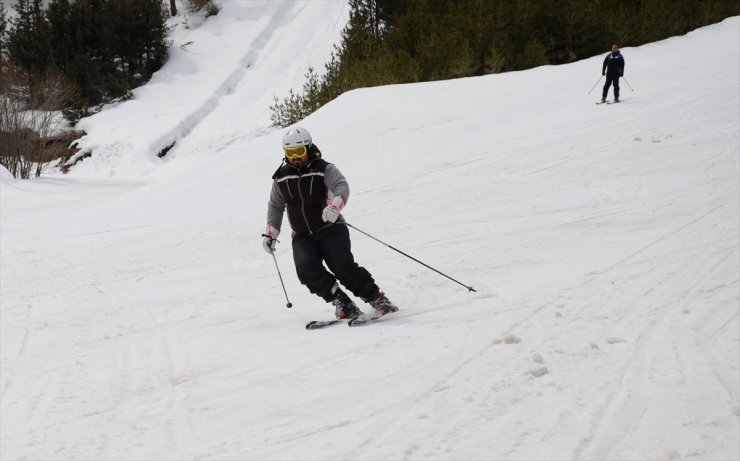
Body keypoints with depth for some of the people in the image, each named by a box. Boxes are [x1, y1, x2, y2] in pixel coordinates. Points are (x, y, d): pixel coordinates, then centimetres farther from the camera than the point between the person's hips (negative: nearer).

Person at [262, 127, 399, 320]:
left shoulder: (324, 169, -3)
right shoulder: (282, 177, 10)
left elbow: (341, 185, -20)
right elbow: (275, 205, 22)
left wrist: (335, 205, -42)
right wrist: (271, 233, 13)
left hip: (330, 229, -3)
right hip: (302, 237, 3)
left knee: (343, 266, -23)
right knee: (306, 269, -25)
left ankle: (376, 298, -6)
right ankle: (342, 303, -16)